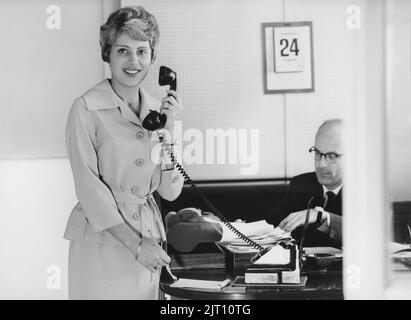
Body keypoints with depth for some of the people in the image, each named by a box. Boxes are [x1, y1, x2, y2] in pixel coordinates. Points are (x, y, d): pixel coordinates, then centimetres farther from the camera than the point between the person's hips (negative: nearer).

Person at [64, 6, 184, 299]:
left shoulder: (156, 110, 8)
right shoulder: (87, 109, -8)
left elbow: (170, 191, 5)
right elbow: (89, 188, -12)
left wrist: (167, 130, -6)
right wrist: (134, 243, -14)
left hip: (148, 237, 5)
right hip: (102, 242, -5)